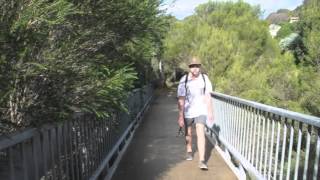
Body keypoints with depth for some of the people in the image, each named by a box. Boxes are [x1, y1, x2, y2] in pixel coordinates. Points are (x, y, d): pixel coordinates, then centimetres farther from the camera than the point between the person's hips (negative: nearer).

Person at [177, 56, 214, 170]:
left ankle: (202, 161, -6)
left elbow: (208, 96, 1)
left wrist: (210, 112, 5)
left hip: (201, 111, 0)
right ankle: (189, 151, 44)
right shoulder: (184, 81, -15)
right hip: (187, 111, 0)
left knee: (200, 134, -12)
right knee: (188, 133, 19)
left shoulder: (204, 78, -8)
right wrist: (180, 117, -17)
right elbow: (181, 100, -14)